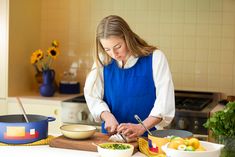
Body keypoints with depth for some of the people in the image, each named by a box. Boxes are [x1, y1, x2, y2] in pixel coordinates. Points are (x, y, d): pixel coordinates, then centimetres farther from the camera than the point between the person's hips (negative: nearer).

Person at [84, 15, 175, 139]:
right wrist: (107, 116, -13)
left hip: (146, 137, -3)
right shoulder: (103, 61, 5)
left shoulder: (155, 58, -5)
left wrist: (141, 127, -20)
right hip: (111, 135, 3)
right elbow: (92, 95, 5)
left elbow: (165, 102, -9)